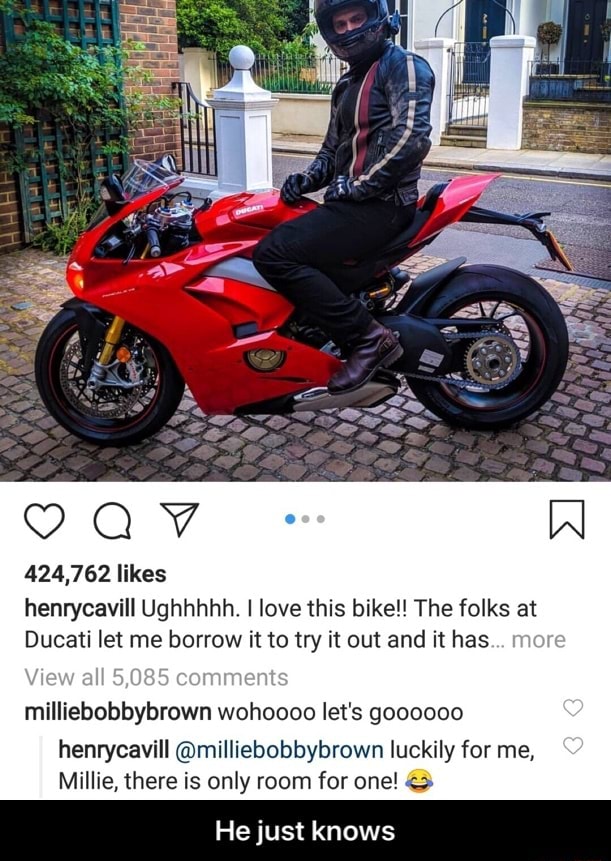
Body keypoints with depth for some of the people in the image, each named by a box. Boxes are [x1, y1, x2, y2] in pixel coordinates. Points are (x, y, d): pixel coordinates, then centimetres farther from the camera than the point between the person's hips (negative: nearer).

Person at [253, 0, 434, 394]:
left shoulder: (404, 65, -5)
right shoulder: (347, 84, 24)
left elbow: (412, 138, -20)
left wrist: (356, 186, -16)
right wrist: (307, 179, 7)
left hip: (382, 204, -10)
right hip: (352, 202, 10)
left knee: (274, 253, -23)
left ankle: (368, 336, -20)